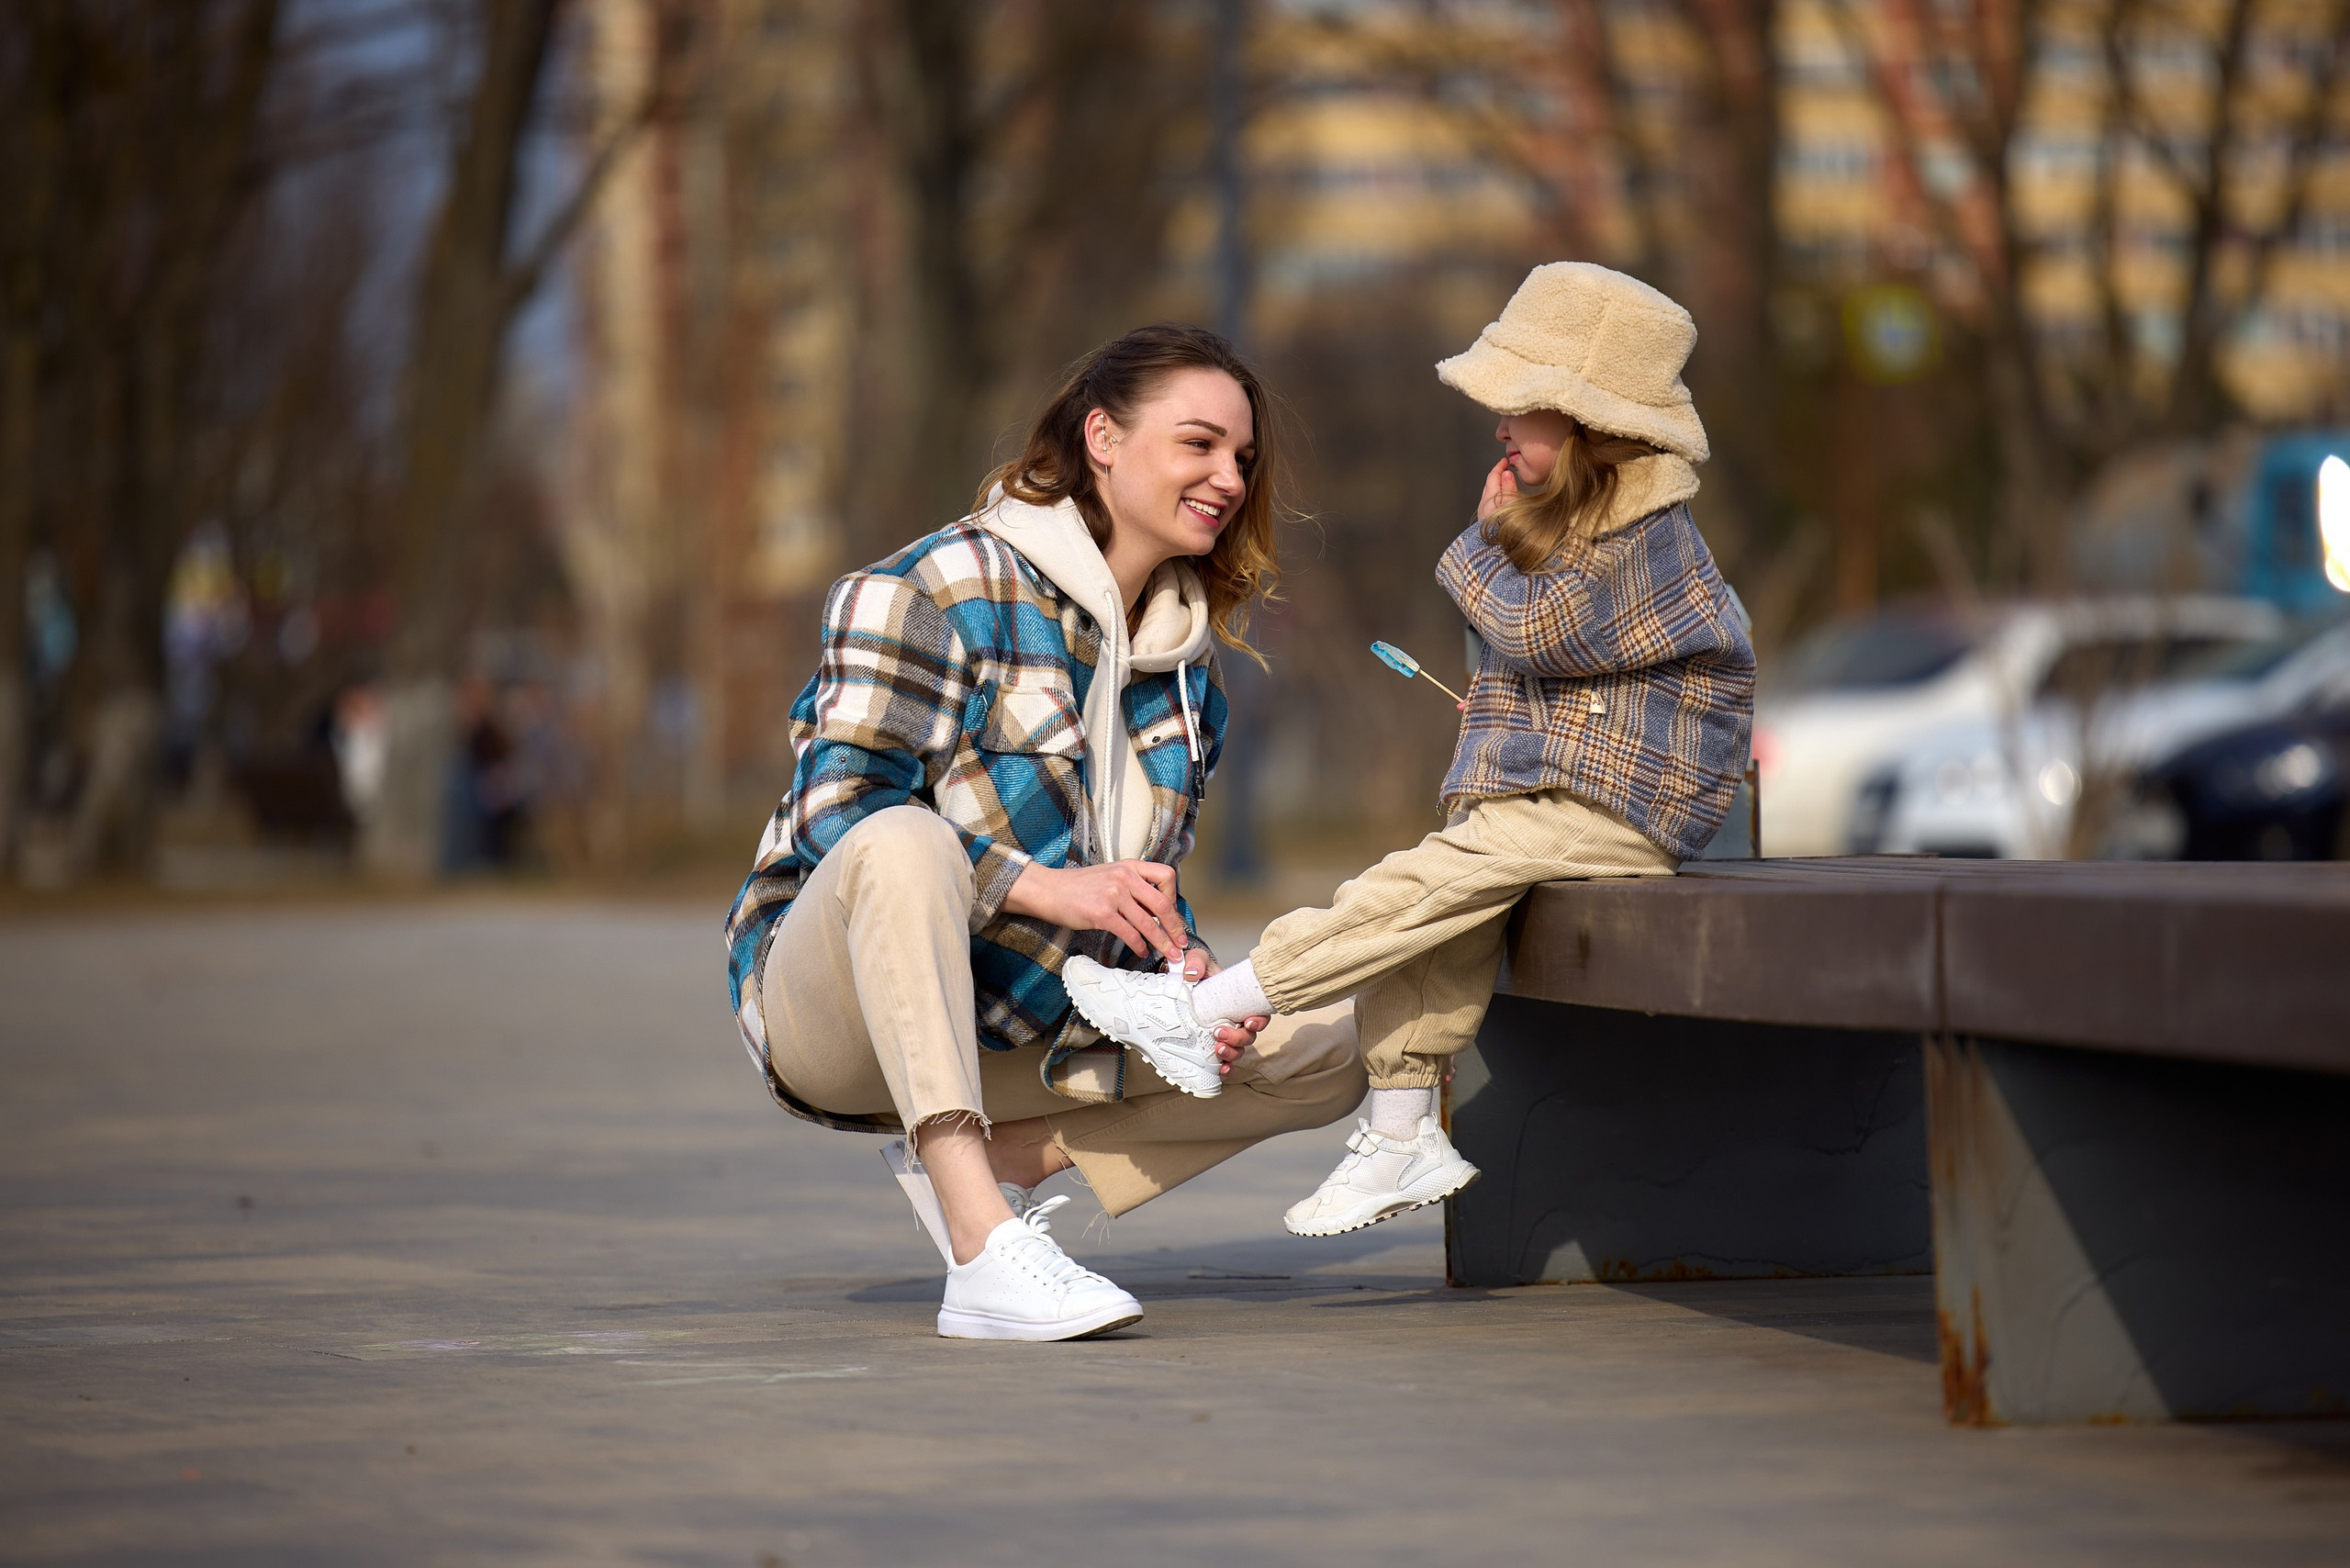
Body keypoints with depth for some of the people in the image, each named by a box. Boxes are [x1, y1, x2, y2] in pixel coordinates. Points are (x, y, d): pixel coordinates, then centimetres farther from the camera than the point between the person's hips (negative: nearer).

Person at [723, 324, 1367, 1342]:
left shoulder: (1186, 656, 10)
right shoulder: (944, 589, -14)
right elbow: (837, 812, -21)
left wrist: (1185, 973, -7)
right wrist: (1045, 886, -32)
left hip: (1026, 1025, 7)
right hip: (833, 1013, -7)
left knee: (1326, 1054, -4)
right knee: (904, 841, -40)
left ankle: (997, 1156, -5)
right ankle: (985, 1246, -47)